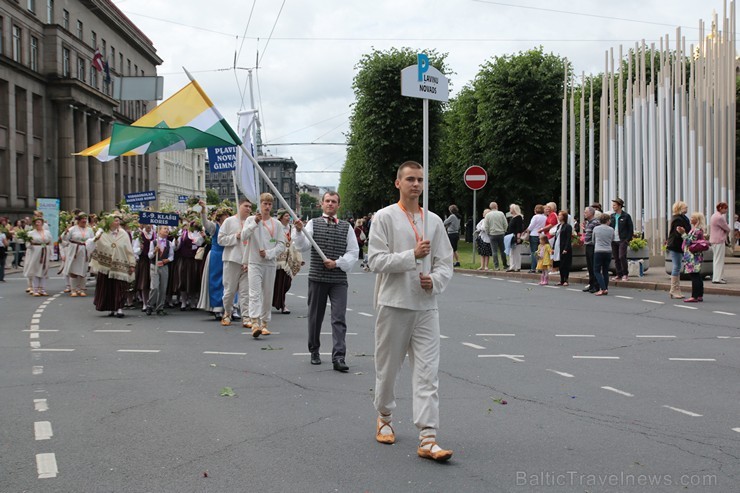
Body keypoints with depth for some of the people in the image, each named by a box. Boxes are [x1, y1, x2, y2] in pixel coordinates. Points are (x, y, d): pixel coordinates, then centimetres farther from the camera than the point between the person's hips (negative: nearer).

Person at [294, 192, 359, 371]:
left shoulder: (346, 227, 8)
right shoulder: (313, 223, 6)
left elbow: (354, 252, 5)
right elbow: (303, 246, -6)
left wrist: (337, 263, -9)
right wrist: (299, 231, -25)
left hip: (339, 279, 0)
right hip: (317, 278, 0)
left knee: (339, 319, -8)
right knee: (315, 317, 10)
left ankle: (338, 357, -12)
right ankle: (314, 351, 25)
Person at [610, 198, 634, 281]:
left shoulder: (626, 216, -2)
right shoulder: (612, 216, 13)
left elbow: (631, 229, -1)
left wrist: (628, 239, -9)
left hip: (622, 240, -5)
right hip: (613, 241, 5)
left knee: (622, 257, -12)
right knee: (616, 258, 6)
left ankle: (625, 274, -1)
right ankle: (619, 275, 13)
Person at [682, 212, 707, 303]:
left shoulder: (697, 230, -13)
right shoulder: (695, 229, 17)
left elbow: (690, 241, -19)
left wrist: (683, 233, -18)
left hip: (694, 256, -11)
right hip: (694, 256, 11)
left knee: (694, 276, -11)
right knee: (697, 277, 12)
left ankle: (694, 297, -12)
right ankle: (700, 296, 15)